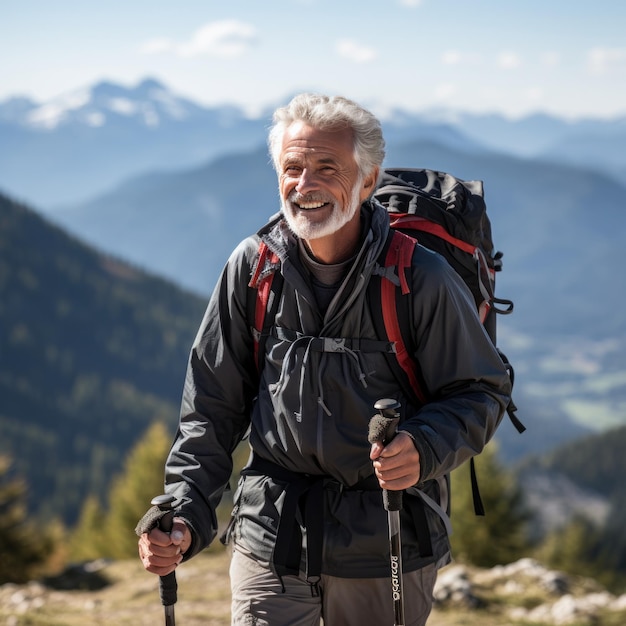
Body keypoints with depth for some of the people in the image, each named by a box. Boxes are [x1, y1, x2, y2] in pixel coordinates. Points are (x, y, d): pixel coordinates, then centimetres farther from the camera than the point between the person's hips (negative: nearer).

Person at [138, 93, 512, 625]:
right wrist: (185, 516, -4)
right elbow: (213, 407, 6)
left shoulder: (421, 279, -11)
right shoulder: (253, 267, -1)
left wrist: (425, 450, -24)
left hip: (386, 548, -1)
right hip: (271, 537, 2)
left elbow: (480, 391, -3)